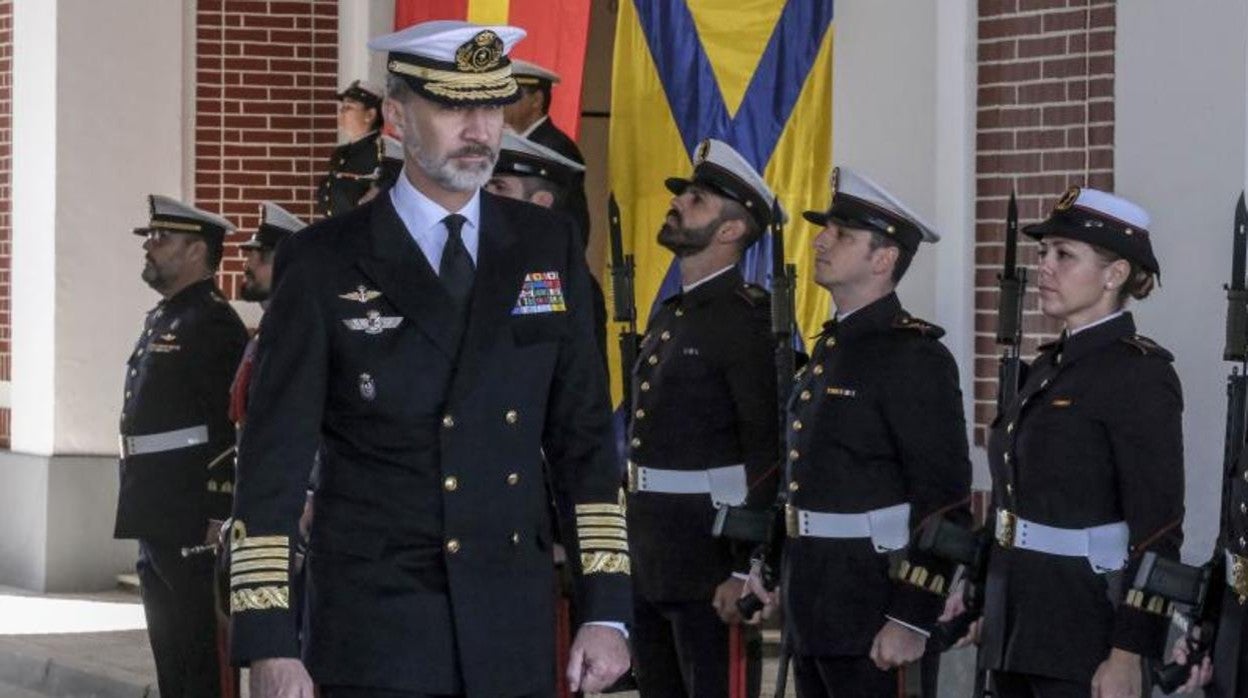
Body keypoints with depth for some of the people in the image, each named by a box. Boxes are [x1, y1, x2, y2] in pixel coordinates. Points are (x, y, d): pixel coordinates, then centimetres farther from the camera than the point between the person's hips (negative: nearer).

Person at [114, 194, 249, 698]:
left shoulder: (213, 325, -12)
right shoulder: (161, 320, 18)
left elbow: (234, 429, -18)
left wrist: (219, 518, -22)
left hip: (194, 526, -10)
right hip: (157, 524, 10)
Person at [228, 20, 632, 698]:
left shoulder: (548, 249, 9)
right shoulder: (323, 264, -2)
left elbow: (584, 438, 11)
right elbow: (274, 460, -4)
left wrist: (605, 610, 4)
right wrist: (268, 643, -10)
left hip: (515, 637, 3)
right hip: (375, 635, -3)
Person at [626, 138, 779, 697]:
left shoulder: (748, 320, -13)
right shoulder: (670, 317, 15)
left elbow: (769, 456, -18)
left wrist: (747, 572, -21)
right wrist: (632, 547, 19)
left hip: (709, 559, -9)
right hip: (649, 559, 9)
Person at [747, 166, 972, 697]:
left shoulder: (913, 355, -14)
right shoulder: (832, 347, 14)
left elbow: (944, 504, -18)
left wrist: (913, 619, -21)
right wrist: (764, 560, 18)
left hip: (866, 605, -9)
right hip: (811, 603, 9)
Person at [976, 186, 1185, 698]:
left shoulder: (1140, 374, -11)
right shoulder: (1051, 365, 14)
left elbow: (1157, 529, -15)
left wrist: (1129, 656, -20)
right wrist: (985, 609, 18)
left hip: (1085, 628, -8)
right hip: (1017, 625, 8)